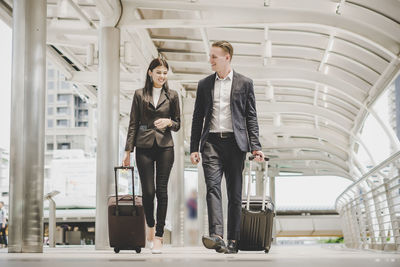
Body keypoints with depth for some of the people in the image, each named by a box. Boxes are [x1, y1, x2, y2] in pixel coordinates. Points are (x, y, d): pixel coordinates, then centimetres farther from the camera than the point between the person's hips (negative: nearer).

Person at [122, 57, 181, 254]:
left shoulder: (172, 95, 7)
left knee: (161, 190, -3)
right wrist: (128, 151, 2)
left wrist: (169, 122, -12)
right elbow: (133, 124, 6)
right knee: (148, 191, -2)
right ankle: (150, 226, 24)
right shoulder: (139, 95, 5)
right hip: (144, 147, 0)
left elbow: (178, 124, 11)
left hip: (165, 147, 0)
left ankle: (158, 236, 3)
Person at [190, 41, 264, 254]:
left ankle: (233, 240, 8)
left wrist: (255, 146, -5)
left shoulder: (244, 84, 5)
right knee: (212, 187, -14)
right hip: (211, 142, 1)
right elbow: (198, 118, 14)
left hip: (235, 143, -1)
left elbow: (251, 117, 4)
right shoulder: (204, 84, 12)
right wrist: (194, 148, 7)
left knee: (235, 192, 3)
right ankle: (216, 236, -24)